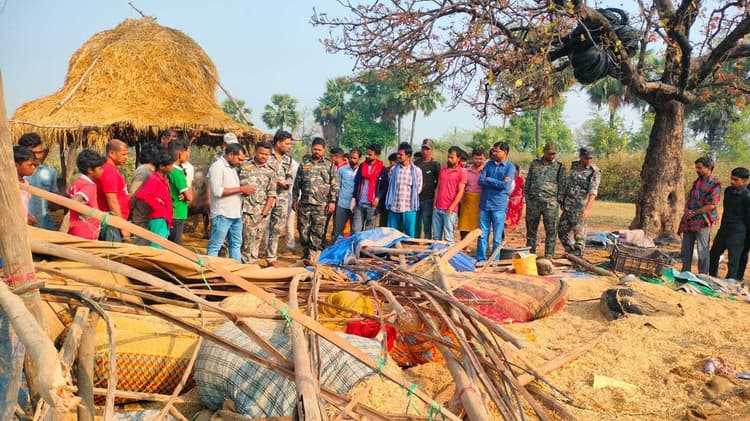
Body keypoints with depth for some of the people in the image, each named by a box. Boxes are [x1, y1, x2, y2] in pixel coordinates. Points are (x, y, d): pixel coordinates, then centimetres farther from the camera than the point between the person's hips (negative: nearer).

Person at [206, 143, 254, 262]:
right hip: (222, 215, -9)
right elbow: (217, 191, -21)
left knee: (236, 244, 15)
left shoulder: (232, 167, 16)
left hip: (236, 213, 9)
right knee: (215, 246, -2)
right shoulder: (217, 167, -11)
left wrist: (244, 192, 2)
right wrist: (241, 189, -18)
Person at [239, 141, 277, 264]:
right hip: (244, 211, -1)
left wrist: (263, 213, -5)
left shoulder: (271, 171, 7)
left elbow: (271, 195, 2)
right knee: (246, 241, -3)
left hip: (261, 213, 1)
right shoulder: (244, 166, 6)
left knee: (255, 242, 6)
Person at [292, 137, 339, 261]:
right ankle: (306, 253, 18)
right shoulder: (304, 163, 11)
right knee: (303, 230, 5)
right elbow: (297, 183, 13)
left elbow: (334, 185, 3)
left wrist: (332, 201, -4)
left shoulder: (329, 165, 5)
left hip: (321, 204, -2)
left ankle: (314, 254, 2)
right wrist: (295, 199, 9)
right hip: (304, 203, 2)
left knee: (318, 231, -3)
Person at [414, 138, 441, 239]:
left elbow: (439, 182, 2)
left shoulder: (435, 165, 0)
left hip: (428, 199, -4)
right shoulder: (416, 162, 11)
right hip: (416, 198, 4)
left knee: (427, 227, 0)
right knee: (415, 226, 10)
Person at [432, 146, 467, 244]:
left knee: (448, 238, -3)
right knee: (436, 236, 10)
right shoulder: (442, 170, 15)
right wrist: (434, 204, 9)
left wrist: (451, 207, -12)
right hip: (437, 209, 6)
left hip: (449, 210, -6)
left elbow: (460, 192, -7)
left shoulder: (461, 172, -3)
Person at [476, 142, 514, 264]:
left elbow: (506, 186, -15)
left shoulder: (510, 167, -2)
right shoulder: (489, 164, 11)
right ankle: (481, 259, 15)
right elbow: (480, 181, -1)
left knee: (497, 237, 3)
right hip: (484, 204, 4)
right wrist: (498, 182, -9)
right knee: (482, 235, 7)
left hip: (499, 206, -4)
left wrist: (489, 180, -6)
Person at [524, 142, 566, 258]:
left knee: (551, 231, -3)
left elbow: (562, 185, 5)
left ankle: (549, 256, 4)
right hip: (533, 202, 2)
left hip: (550, 203, -2)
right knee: (531, 229, 7)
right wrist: (527, 196, 8)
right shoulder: (534, 163, 12)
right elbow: (528, 181, 15)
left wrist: (559, 200, -3)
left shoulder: (559, 167, 6)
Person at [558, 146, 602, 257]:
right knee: (562, 231, 13)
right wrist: (562, 200, 19)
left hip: (580, 208, -7)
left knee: (579, 233, -3)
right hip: (568, 206, 7)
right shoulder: (575, 166, 9)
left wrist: (587, 208, -35)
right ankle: (570, 252, 29)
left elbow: (593, 192, -23)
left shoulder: (595, 172, -11)